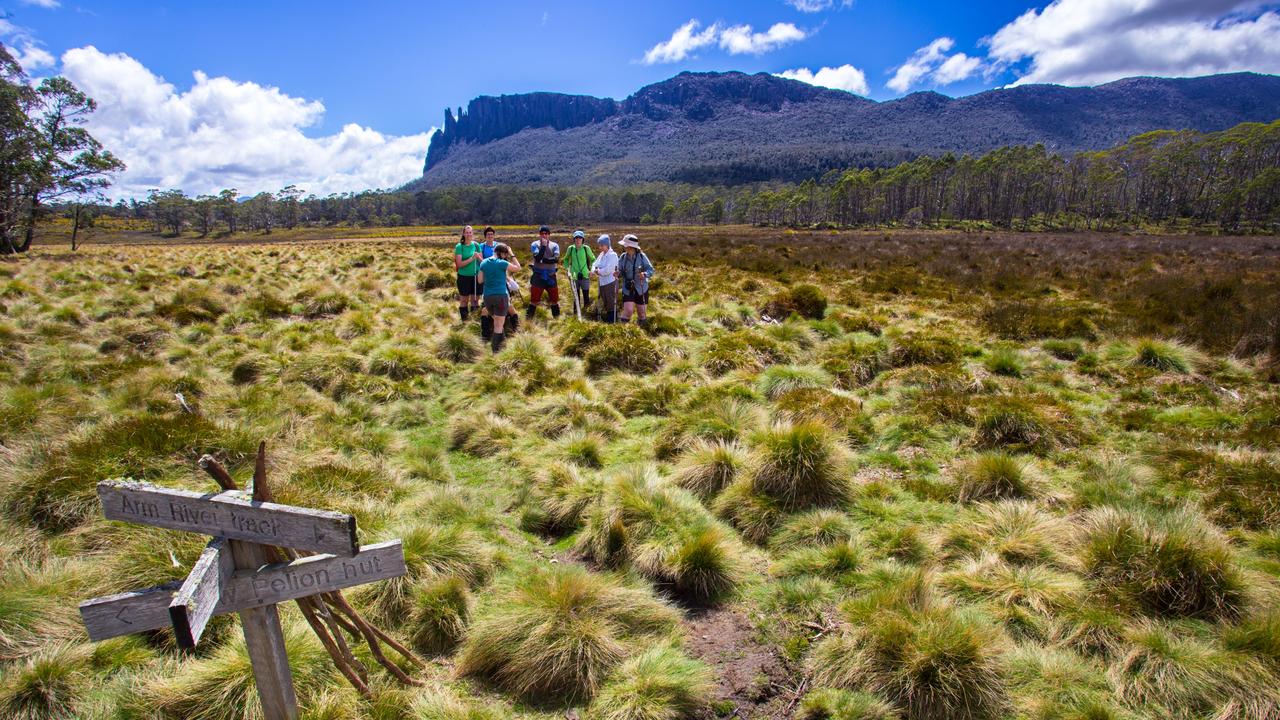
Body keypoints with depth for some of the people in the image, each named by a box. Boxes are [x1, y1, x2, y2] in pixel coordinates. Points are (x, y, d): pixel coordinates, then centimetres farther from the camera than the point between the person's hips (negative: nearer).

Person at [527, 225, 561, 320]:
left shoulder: (554, 246, 2)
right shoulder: (535, 244, -2)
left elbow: (556, 259, -13)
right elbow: (538, 258, -18)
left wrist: (543, 260, -17)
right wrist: (543, 246, -20)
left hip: (551, 276, 2)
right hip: (538, 276, -2)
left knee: (554, 298, 9)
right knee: (534, 299, -2)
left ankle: (557, 317, 22)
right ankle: (528, 318, 3)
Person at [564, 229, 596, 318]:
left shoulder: (586, 248, -4)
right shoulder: (571, 248, 1)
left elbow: (593, 260, 7)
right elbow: (566, 259, 17)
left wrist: (591, 269, -4)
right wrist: (567, 268, 4)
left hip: (585, 276, -1)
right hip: (574, 277, 1)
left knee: (586, 296, 2)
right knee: (576, 297, 9)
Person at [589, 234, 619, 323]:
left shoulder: (613, 255, -14)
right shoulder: (601, 255, 12)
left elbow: (608, 270, -22)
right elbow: (594, 265, 9)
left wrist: (597, 271, -9)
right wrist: (594, 271, -13)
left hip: (610, 283, -9)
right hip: (602, 282, 9)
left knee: (611, 304, -2)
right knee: (604, 303, 18)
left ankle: (613, 321, 5)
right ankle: (607, 320, 30)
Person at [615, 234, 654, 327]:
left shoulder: (642, 256, -12)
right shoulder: (623, 258, -4)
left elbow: (650, 269, -12)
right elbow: (621, 272, 5)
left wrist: (645, 274, -33)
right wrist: (618, 274, -18)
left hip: (641, 288, -1)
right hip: (628, 289, 1)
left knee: (641, 312, 11)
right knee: (628, 310, -13)